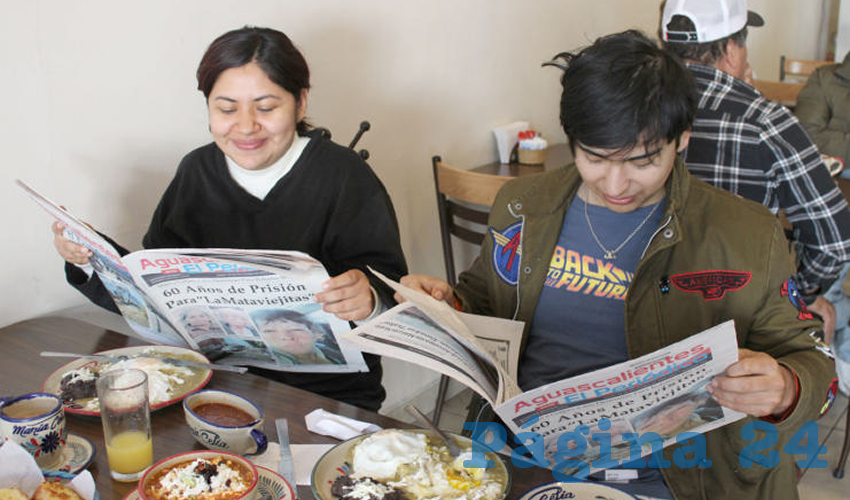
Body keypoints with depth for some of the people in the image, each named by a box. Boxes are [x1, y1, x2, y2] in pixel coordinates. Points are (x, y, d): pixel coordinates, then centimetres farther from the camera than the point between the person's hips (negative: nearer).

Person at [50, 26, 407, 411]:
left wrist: (369, 300, -33)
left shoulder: (343, 175, -7)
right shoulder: (198, 172, 7)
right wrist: (92, 258, -7)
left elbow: (390, 291, -11)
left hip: (327, 397, -4)